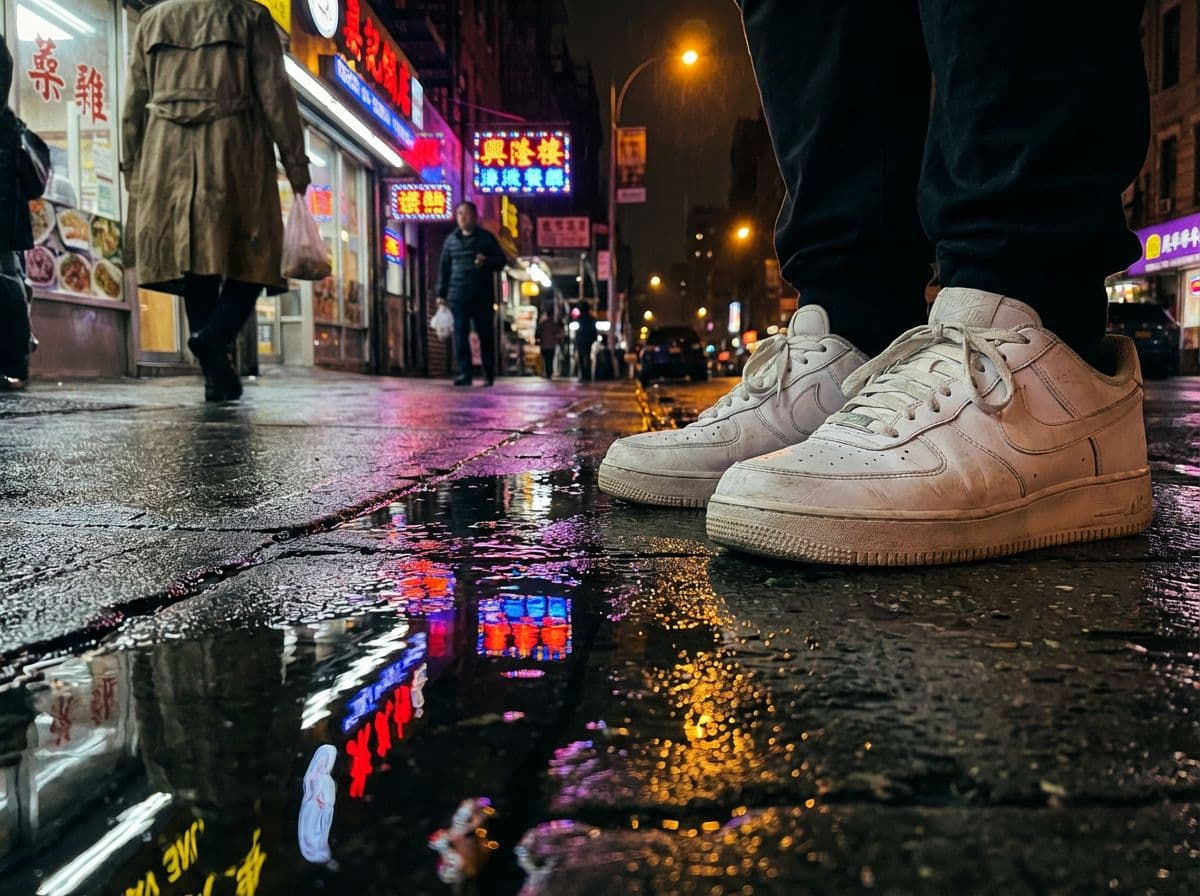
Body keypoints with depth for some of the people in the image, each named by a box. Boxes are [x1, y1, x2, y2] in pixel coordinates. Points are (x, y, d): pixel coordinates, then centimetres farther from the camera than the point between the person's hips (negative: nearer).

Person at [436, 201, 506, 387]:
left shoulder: (486, 238, 6)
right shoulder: (451, 240, 13)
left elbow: (501, 261, 6)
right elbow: (444, 268, 13)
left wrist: (486, 261, -16)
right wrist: (441, 293, 7)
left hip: (483, 297, -2)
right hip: (458, 297, 2)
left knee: (486, 336, 3)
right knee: (460, 336, -5)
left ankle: (489, 376, 11)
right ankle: (464, 373, -4)